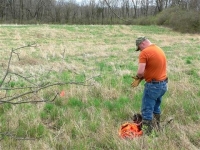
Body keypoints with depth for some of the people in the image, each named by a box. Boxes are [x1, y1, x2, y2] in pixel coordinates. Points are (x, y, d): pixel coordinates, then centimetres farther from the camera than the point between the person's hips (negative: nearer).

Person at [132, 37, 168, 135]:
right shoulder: (159, 50, 12)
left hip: (153, 86, -9)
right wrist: (140, 78, 5)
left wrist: (138, 77, -1)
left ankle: (147, 134, 7)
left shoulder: (144, 53, -17)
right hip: (163, 84, 9)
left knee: (147, 111, 1)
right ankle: (157, 129, 36)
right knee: (156, 107, 24)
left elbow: (140, 72, -24)